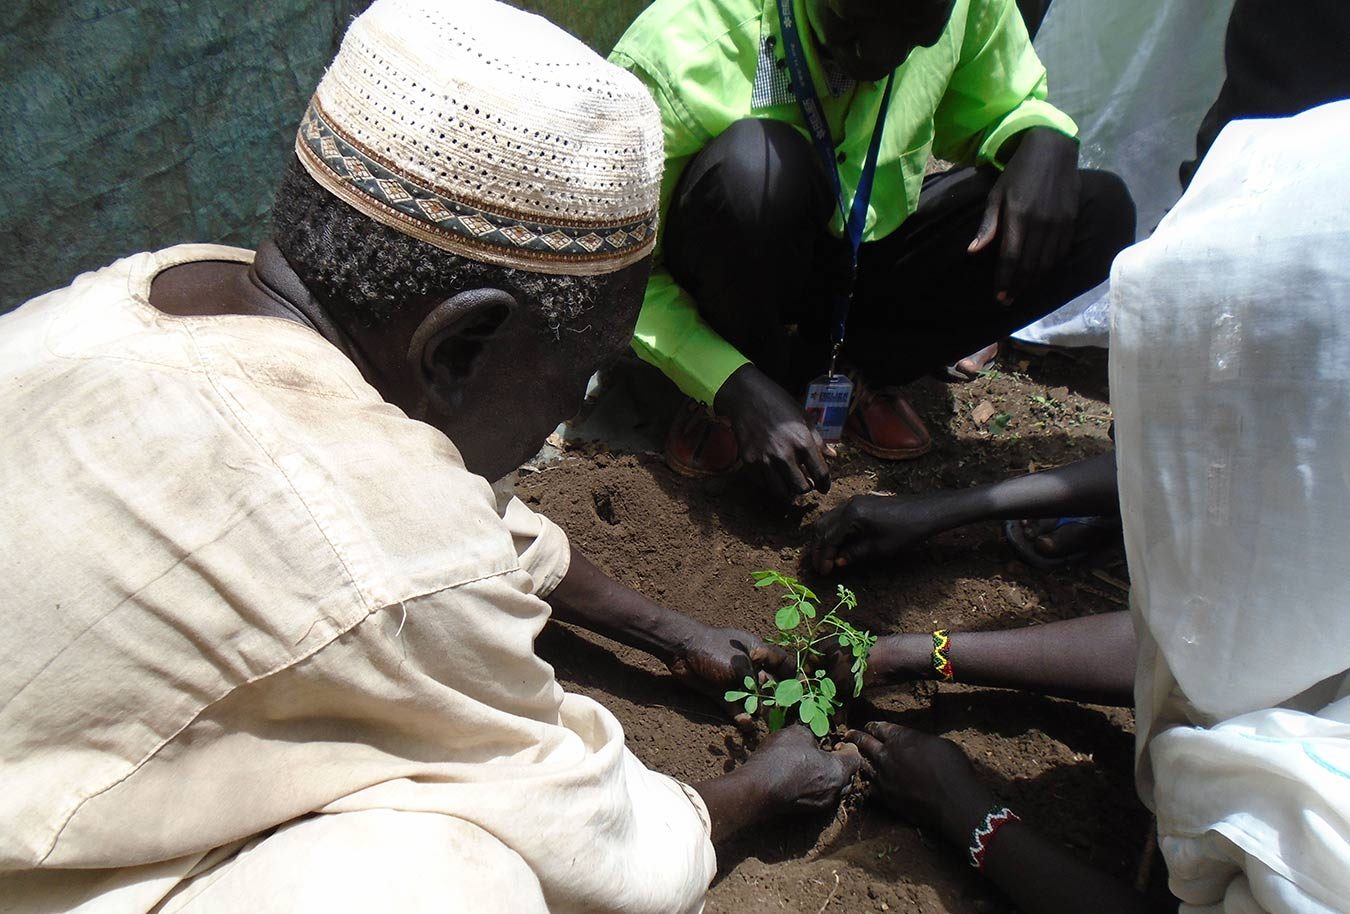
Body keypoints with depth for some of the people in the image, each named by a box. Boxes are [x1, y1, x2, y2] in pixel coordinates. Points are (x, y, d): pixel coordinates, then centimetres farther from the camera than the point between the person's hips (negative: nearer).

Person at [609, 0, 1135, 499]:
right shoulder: (675, 54, -27)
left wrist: (1045, 138, -17)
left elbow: (1003, 108, 8)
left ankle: (858, 368, -3)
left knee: (1100, 213, -14)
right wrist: (739, 389, -33)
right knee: (756, 163, -39)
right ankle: (733, 398, -13)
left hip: (870, 253, 5)